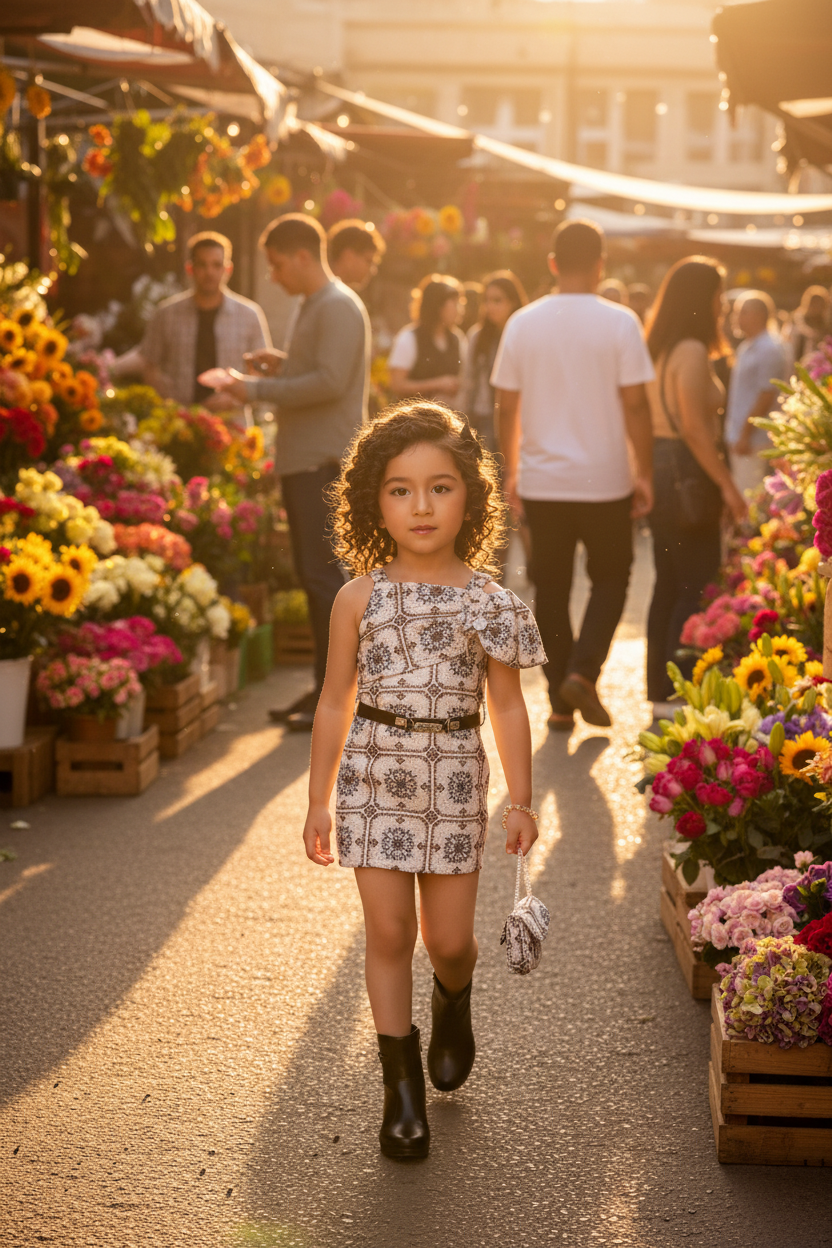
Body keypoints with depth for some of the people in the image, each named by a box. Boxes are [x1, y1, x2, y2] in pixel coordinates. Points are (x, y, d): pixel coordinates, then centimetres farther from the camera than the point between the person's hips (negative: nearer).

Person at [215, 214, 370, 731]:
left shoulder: (339, 307, -12)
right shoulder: (315, 305, 20)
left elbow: (331, 382, -21)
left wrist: (260, 390, -16)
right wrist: (284, 362, 12)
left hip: (325, 462, -10)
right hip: (303, 460, 10)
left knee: (324, 575, -10)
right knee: (312, 575, 12)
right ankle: (325, 687, 18)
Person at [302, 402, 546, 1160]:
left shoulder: (487, 600, -3)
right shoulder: (361, 598, -2)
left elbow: (507, 705, 3)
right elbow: (336, 702, 5)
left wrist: (521, 799, -1)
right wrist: (319, 801, 5)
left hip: (454, 777, 0)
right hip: (376, 775, 0)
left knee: (448, 937, 4)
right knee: (388, 932, 1)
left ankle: (454, 1001, 41)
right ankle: (403, 1083, 15)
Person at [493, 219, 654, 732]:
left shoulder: (523, 323, 1)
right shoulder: (619, 323, -8)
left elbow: (507, 406, 4)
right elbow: (635, 404, -9)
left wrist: (511, 470, 15)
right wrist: (645, 473, 0)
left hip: (542, 482, 2)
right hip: (605, 479, -2)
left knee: (551, 588, 11)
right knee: (610, 579, 14)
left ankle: (561, 700, 12)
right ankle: (583, 671, -5)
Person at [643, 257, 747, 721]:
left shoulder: (661, 348, 12)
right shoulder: (692, 351, -15)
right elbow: (694, 427, -20)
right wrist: (727, 484, -16)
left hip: (660, 469, 9)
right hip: (686, 473, -9)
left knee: (668, 585, 14)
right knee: (696, 587, -5)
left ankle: (660, 690, 19)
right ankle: (679, 693, -4)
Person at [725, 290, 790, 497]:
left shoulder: (770, 349, -14)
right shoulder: (747, 348, 16)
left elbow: (767, 397, -19)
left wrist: (745, 434, -19)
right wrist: (733, 434, 17)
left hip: (754, 440, -10)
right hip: (740, 437, 10)